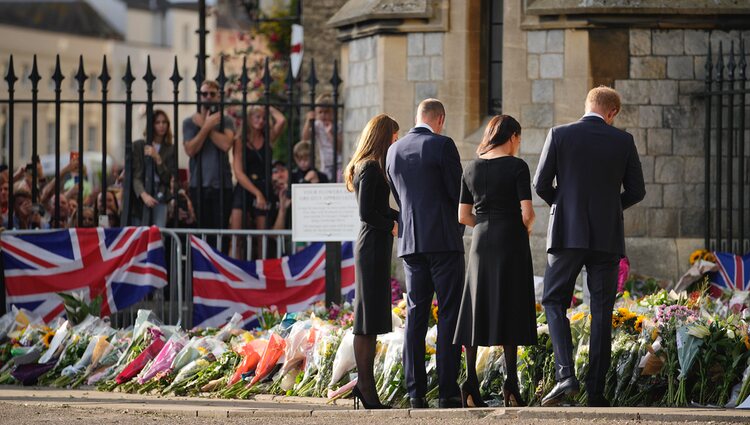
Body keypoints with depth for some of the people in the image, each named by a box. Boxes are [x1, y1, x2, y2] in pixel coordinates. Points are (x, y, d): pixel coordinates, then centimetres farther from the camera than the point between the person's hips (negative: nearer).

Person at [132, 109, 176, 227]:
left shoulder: (170, 149, 9)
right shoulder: (138, 146, 5)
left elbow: (167, 178, 4)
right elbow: (135, 174, -2)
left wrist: (157, 158, -11)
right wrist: (143, 194, -18)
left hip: (159, 196, 1)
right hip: (140, 196, -1)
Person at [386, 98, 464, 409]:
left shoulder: (394, 150, 9)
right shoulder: (442, 145, -9)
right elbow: (457, 191, -7)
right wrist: (460, 221, 13)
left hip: (410, 241, 5)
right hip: (444, 239, -5)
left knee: (415, 315, 7)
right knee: (449, 314, -3)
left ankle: (415, 391, 4)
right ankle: (448, 390, -9)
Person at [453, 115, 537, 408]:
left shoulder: (471, 169, 8)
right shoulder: (516, 167, -7)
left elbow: (462, 216, 8)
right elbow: (527, 213, -12)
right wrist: (526, 228, 9)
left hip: (481, 241, 4)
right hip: (511, 241, -4)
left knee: (477, 309, 6)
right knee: (510, 310, -1)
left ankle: (471, 382, -2)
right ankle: (510, 383, -6)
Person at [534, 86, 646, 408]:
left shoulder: (559, 135, -2)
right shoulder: (623, 141, 1)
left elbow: (541, 184, -1)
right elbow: (636, 191, 5)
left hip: (568, 235, -1)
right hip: (607, 237, 1)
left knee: (554, 302, 9)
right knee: (601, 312, 6)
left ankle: (565, 374, -11)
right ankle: (596, 390, 4)